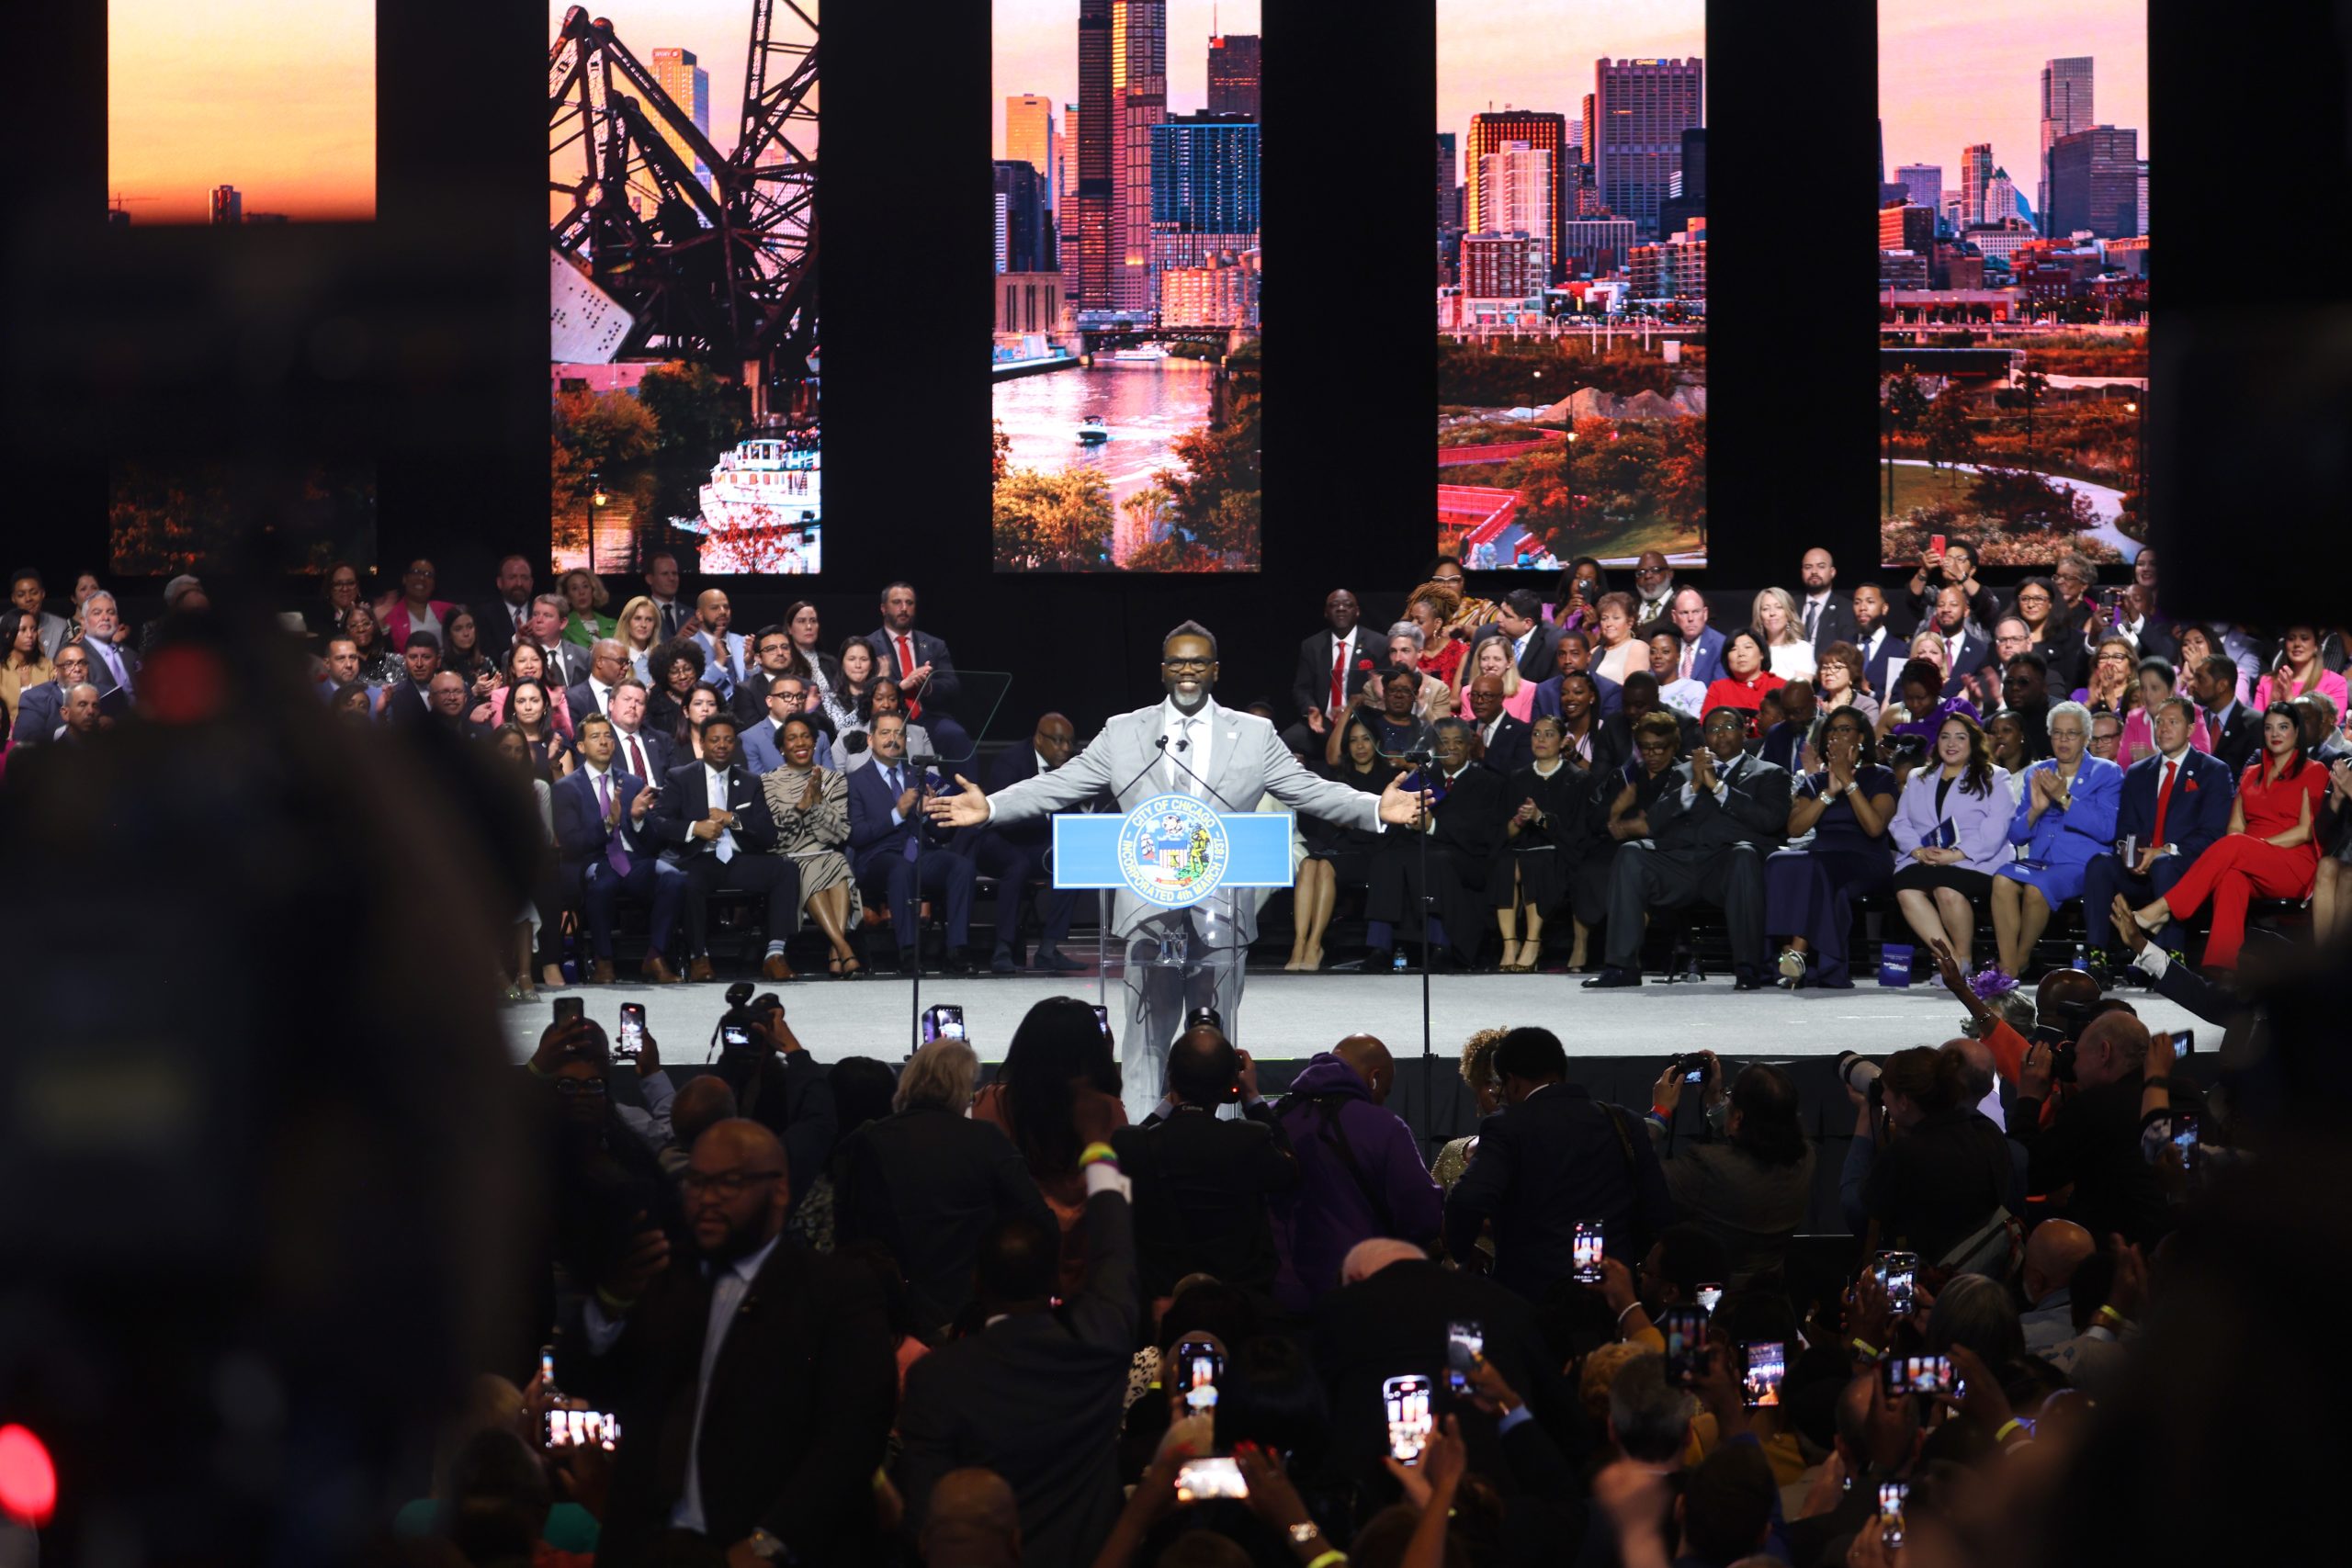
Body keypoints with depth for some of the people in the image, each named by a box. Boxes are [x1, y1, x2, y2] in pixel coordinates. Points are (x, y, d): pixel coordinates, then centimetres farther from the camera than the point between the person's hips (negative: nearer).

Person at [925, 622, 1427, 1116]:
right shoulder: (1122, 734, 8)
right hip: (1148, 914, 0)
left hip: (1221, 915, 0)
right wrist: (989, 807, -6)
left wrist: (1376, 809, -11)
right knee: (1146, 1040, 5)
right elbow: (1057, 786, 6)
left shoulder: (1255, 736, 8)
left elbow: (1310, 791, 4)